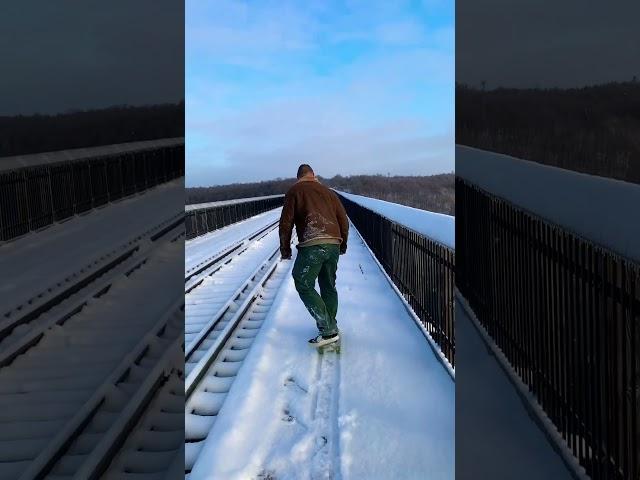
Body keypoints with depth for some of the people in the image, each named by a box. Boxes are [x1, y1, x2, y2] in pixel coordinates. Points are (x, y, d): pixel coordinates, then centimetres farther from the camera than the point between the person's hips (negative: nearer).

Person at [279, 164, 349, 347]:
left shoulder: (294, 191, 7)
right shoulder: (328, 192, 21)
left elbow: (286, 222, 1)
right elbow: (343, 220, 21)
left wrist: (285, 248, 10)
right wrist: (342, 244, 33)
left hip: (312, 245, -6)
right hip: (334, 245, 6)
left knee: (304, 286, -1)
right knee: (329, 286, 18)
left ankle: (329, 330, -7)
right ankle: (330, 327, 25)